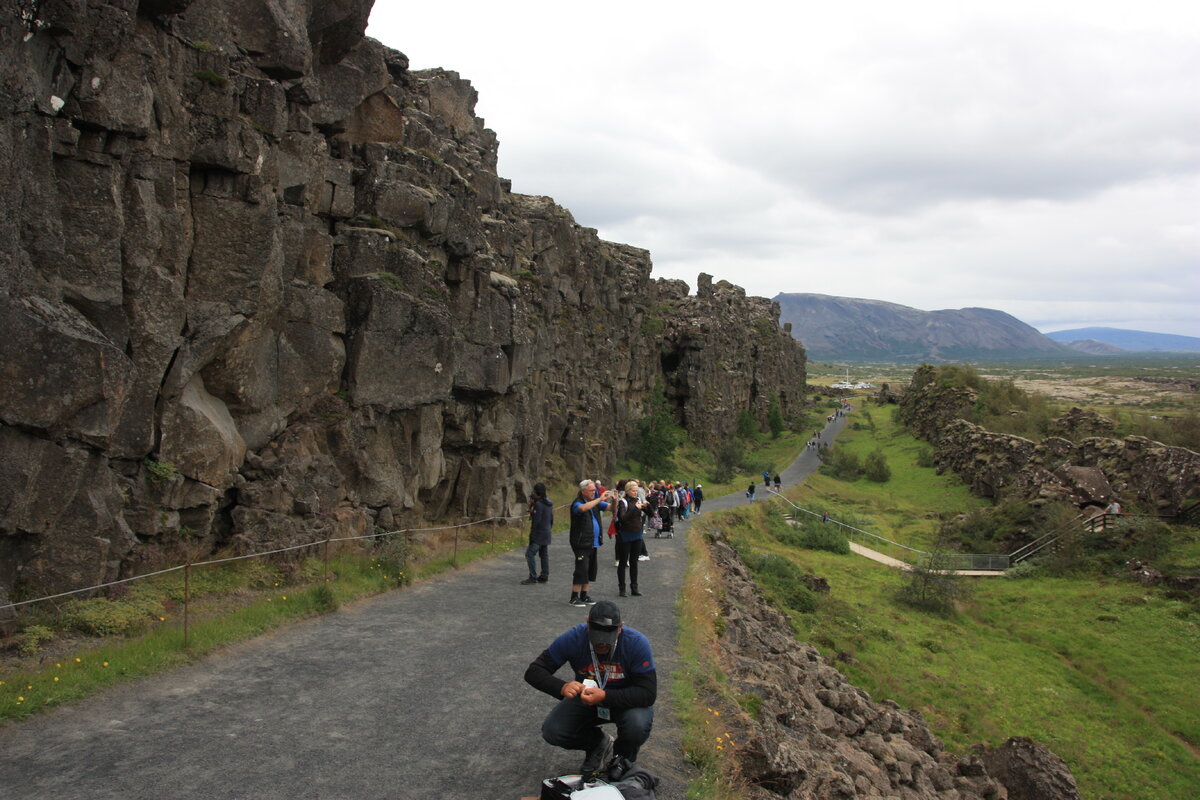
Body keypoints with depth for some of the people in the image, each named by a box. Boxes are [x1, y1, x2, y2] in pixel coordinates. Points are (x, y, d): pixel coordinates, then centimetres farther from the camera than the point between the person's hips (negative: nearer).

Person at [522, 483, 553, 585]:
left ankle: (533, 577, -10)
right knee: (544, 554, 13)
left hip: (538, 534, -10)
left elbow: (536, 520, -21)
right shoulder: (549, 503, 12)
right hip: (547, 533, 10)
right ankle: (544, 576, 16)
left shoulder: (538, 504, -17)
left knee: (530, 554, -8)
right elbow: (551, 519, 17)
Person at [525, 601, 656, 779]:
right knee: (552, 732, -21)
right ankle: (599, 743, 11)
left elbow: (648, 693, -29)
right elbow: (533, 672, -19)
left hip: (626, 700, -2)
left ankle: (622, 759, 3)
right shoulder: (573, 638, -23)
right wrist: (562, 687, -40)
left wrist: (605, 696, -42)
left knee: (637, 726, -34)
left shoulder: (637, 643, -27)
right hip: (586, 697, 2)